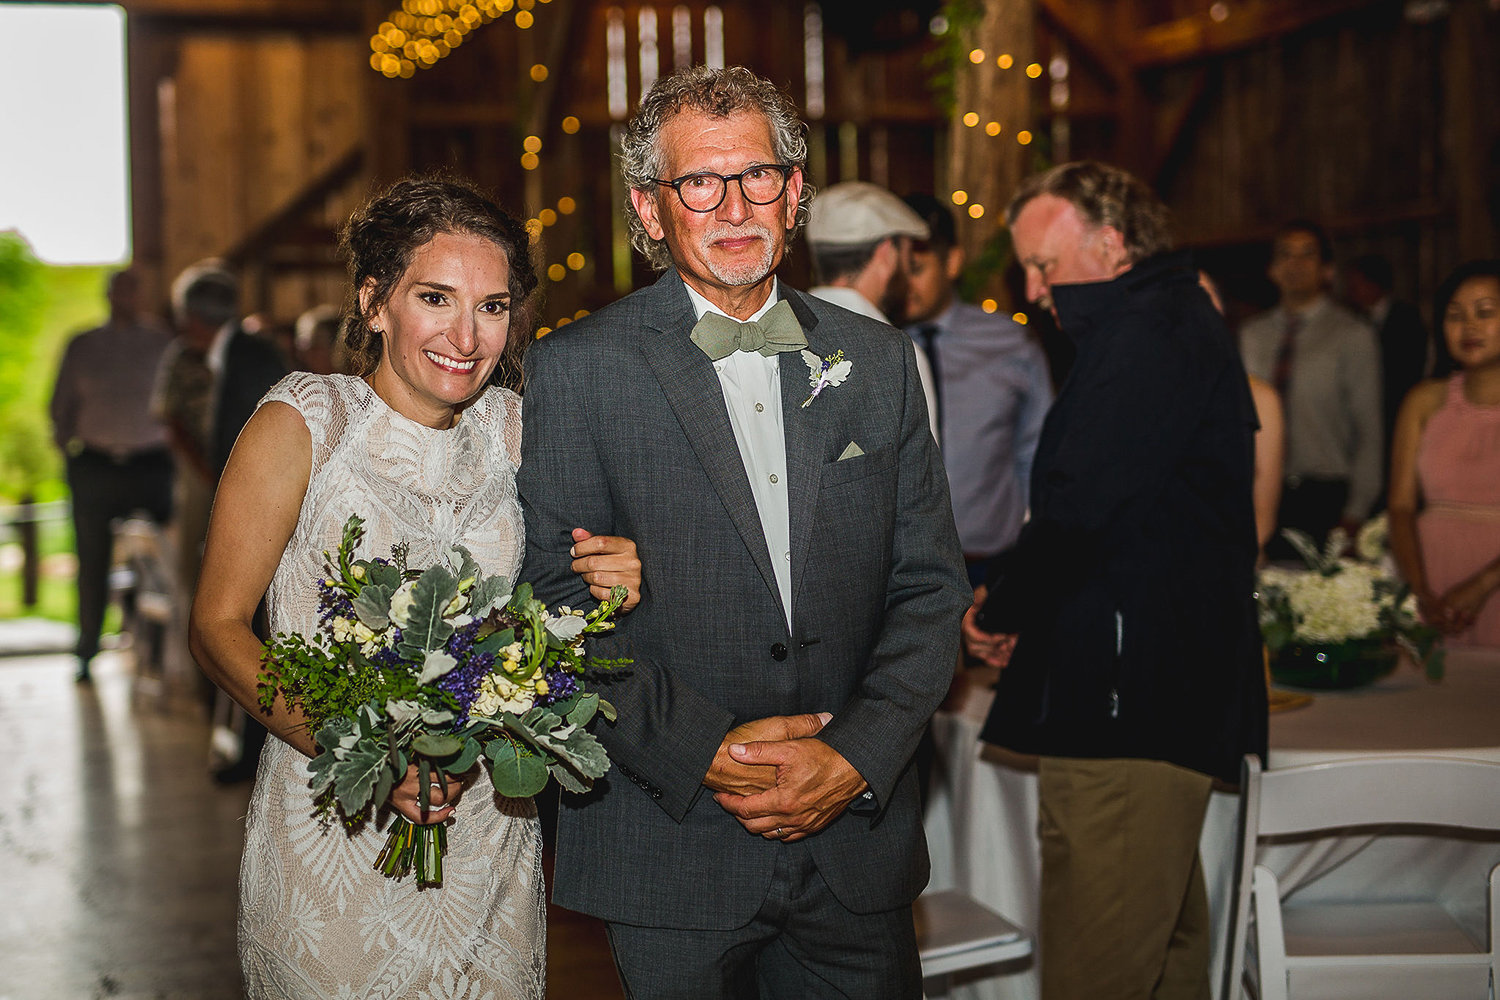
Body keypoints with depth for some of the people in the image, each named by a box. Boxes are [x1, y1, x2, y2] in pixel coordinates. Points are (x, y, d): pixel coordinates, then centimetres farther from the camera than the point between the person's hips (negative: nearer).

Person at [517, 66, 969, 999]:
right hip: (669, 849, -3)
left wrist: (857, 757, -8)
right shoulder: (578, 370, -3)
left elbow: (931, 584, 5)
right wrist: (702, 751, -15)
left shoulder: (879, 361, 7)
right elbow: (558, 600, -7)